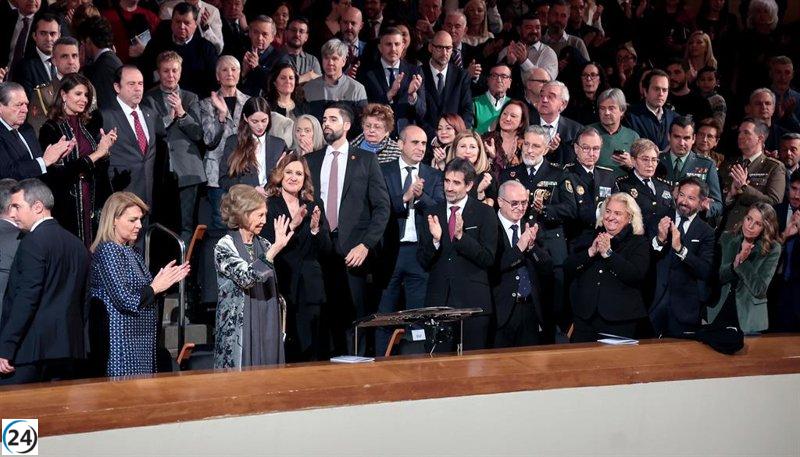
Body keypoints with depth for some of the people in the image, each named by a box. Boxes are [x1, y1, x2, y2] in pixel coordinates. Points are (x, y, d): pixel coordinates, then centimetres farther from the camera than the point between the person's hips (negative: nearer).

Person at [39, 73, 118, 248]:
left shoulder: (90, 125, 10)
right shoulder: (51, 129, -6)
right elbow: (58, 171, -14)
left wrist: (105, 148, -6)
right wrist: (95, 155, -14)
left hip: (93, 199, 5)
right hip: (67, 203, -5)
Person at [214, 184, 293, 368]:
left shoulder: (264, 245, 9)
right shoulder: (224, 247, -9)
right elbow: (247, 278, -25)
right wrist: (275, 249, -30)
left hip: (267, 331, 6)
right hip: (238, 332, -6)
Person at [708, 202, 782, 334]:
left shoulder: (772, 249, -7)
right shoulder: (727, 239, 1)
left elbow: (759, 290, -14)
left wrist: (742, 262, -20)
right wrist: (734, 264, -22)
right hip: (718, 312, 2)